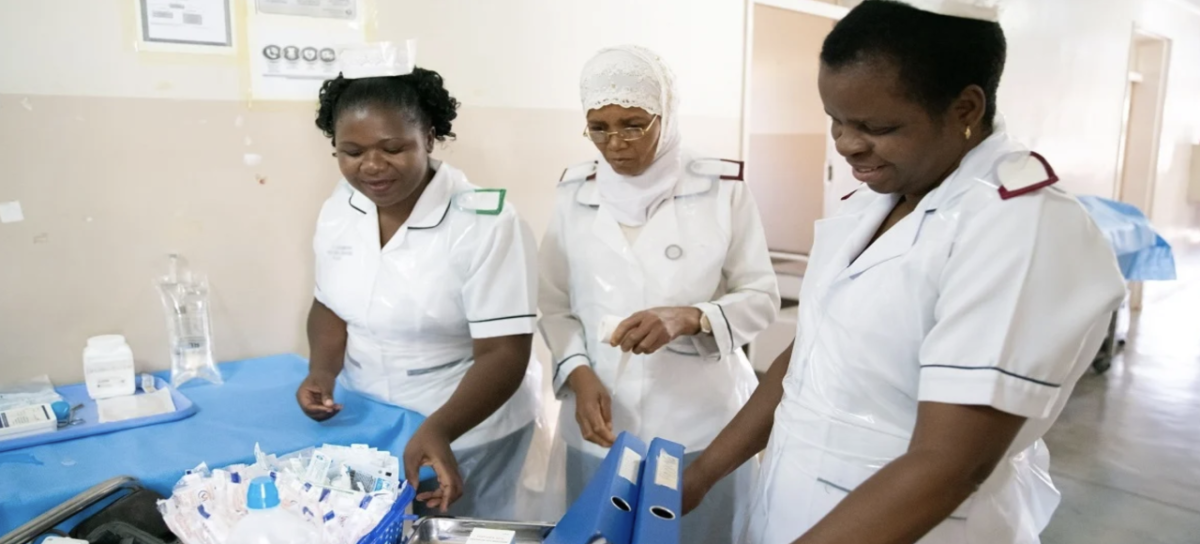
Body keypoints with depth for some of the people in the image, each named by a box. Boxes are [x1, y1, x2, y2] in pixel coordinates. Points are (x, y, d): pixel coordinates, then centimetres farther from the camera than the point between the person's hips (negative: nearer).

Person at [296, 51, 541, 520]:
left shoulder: (484, 222, -23)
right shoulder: (338, 209, -4)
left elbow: (503, 354, -24)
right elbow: (333, 306, 8)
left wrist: (438, 431, -37)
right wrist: (323, 371, -10)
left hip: (468, 429, -5)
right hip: (366, 420, 5)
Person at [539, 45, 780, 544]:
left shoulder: (723, 190, -5)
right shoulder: (573, 194, 3)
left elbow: (762, 299, -3)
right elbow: (554, 306, 5)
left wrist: (690, 318, -20)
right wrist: (578, 375, -11)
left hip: (703, 426, -2)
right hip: (600, 427, 2)